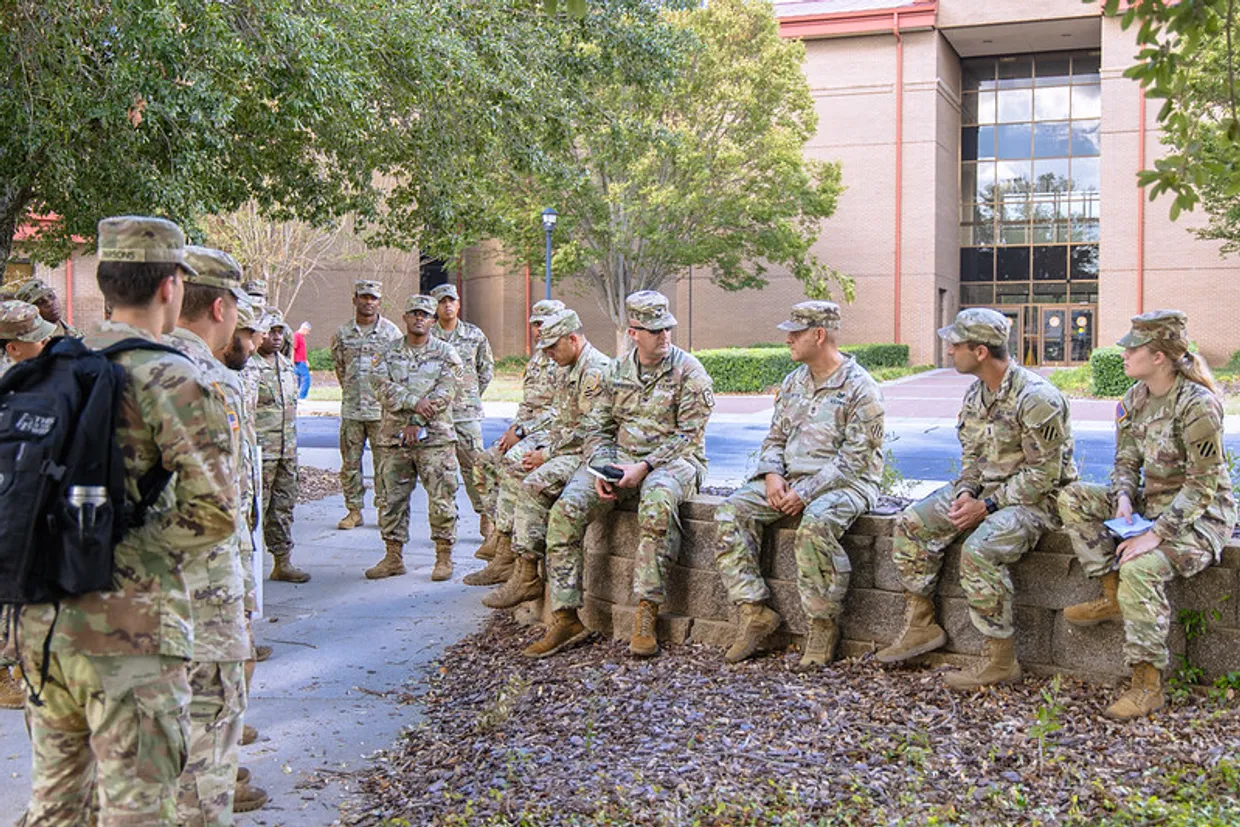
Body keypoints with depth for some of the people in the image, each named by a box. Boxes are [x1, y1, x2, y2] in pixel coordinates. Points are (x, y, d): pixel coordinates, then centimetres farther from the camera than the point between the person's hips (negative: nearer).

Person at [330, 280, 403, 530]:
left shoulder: (391, 332, 1)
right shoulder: (343, 333, 7)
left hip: (382, 409, -2)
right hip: (351, 409, 3)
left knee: (384, 463, 1)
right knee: (350, 462, 5)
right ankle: (354, 510, 14)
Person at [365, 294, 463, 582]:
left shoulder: (445, 353, 4)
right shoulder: (390, 354, 10)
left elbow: (444, 392, -7)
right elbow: (383, 389, -4)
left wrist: (417, 421, -15)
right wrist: (415, 402, -19)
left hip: (435, 438, -2)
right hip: (395, 438, 3)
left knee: (441, 499, -3)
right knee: (392, 499, 7)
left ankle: (444, 558, 8)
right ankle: (393, 557, 18)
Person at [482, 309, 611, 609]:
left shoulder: (597, 371, -17)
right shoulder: (567, 370, 17)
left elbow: (587, 432, -22)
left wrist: (547, 453, -15)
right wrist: (543, 449, 5)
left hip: (587, 455, -11)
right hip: (565, 451, 11)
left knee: (534, 484, -25)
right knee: (513, 476, 7)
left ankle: (527, 576, -23)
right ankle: (506, 555, 7)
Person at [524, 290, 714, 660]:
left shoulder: (689, 372, -3)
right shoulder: (618, 370, 12)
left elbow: (689, 436, -9)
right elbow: (597, 427, 13)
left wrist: (643, 467, -19)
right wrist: (602, 469, -7)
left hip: (672, 460, -4)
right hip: (619, 459, 5)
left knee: (657, 504, -40)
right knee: (566, 509, -20)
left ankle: (646, 616, -32)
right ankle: (566, 617, -15)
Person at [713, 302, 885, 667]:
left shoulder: (860, 387, -10)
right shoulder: (793, 382, 14)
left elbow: (854, 458, -15)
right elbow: (775, 437, 17)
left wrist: (806, 492, -21)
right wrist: (772, 475, -5)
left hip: (846, 482, -7)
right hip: (790, 478, 7)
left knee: (815, 523, -38)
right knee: (731, 512, -13)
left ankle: (824, 625, -21)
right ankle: (756, 612, -13)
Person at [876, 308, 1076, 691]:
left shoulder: (1035, 398, -22)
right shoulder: (975, 394, 6)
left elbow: (1043, 474, -21)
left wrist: (987, 506, -21)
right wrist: (966, 492, -6)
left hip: (1036, 498, -9)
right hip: (989, 488, 9)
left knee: (978, 551, -32)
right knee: (911, 524, -4)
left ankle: (1000, 660, -18)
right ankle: (921, 626, 6)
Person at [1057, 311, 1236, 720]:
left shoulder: (1197, 404, -21)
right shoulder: (1135, 399, 3)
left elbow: (1203, 484, -22)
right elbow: (1126, 461, 8)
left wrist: (1155, 534, -28)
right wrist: (1123, 498, -15)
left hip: (1200, 515, -8)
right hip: (1151, 502, 8)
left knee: (1139, 567, -32)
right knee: (1073, 497, -9)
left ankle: (1148, 685, -21)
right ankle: (1112, 597, -4)